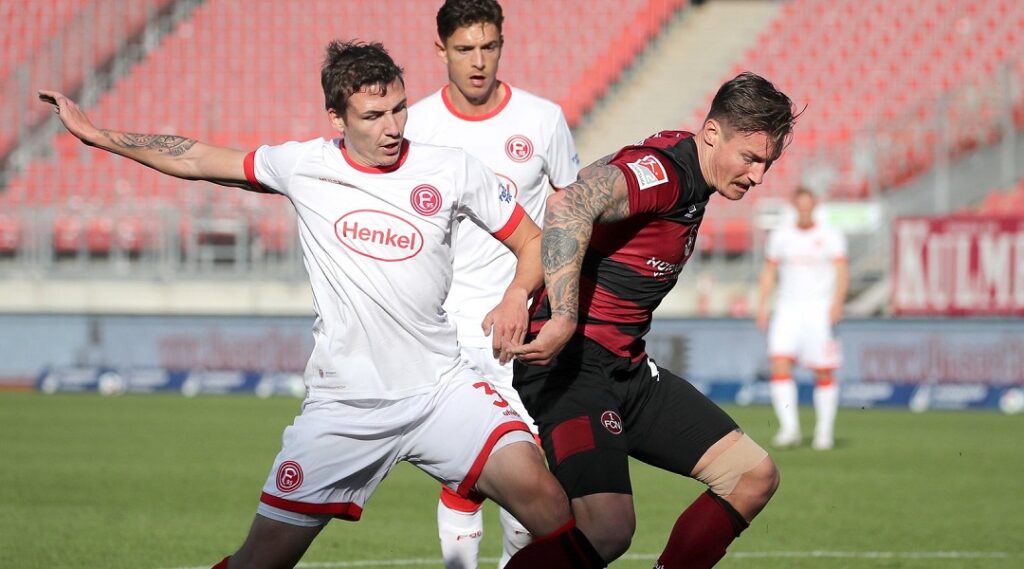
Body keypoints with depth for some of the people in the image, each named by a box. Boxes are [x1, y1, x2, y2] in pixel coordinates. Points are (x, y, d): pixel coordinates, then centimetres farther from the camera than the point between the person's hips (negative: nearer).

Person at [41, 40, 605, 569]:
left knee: (539, 493, -23)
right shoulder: (304, 165, 1)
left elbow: (532, 242, 9)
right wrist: (95, 134, 16)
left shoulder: (452, 170, 0)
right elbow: (197, 160, 14)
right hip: (342, 407, 0)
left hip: (441, 390, 0)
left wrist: (515, 297, -11)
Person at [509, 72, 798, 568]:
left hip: (627, 367, 10)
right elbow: (567, 205, -36)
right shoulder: (664, 169, -19)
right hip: (571, 363, -10)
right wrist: (563, 320, -41)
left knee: (754, 476, 8)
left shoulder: (689, 175, 12)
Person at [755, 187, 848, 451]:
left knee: (824, 372, -4)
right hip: (788, 308, 2)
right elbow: (769, 271, 15)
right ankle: (789, 427, -16)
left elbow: (841, 272, -2)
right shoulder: (780, 236, 11)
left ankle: (824, 431, 8)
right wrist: (762, 305, 5)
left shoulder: (830, 236, 3)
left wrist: (837, 302, -17)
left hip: (820, 310, -2)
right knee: (779, 364, -16)